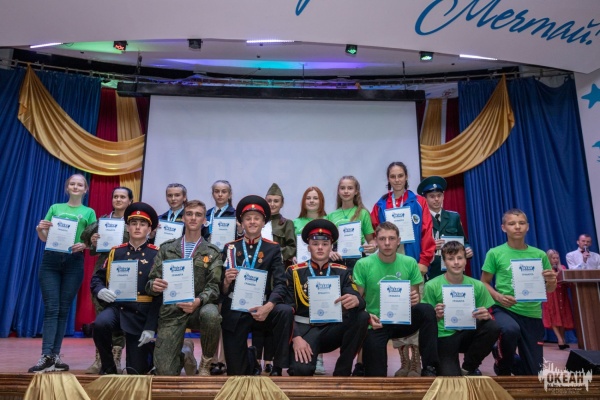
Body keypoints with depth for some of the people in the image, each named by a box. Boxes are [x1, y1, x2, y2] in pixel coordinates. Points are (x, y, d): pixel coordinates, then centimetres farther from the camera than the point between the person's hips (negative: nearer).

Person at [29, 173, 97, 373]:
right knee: (51, 308, -6)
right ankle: (46, 357, -8)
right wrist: (39, 229, -8)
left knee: (63, 310, 2)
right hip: (50, 260, 1)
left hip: (74, 262, 0)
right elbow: (44, 238, 13)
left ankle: (54, 356, 8)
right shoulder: (55, 208, 13)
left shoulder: (89, 212, 9)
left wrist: (83, 245, -17)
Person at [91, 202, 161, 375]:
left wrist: (151, 327, -12)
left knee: (135, 371, 1)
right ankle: (108, 367, -6)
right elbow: (97, 278, 9)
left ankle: (150, 349, 36)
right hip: (116, 307, 2)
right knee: (100, 323, -34)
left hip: (141, 314, -2)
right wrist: (101, 291, -17)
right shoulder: (116, 252, 5)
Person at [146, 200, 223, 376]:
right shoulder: (166, 249, 9)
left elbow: (214, 286, -4)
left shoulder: (212, 252, 4)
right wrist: (154, 286, -17)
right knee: (165, 371, -10)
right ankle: (184, 356, 28)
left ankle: (205, 363, -7)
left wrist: (198, 301, -24)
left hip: (199, 308, -1)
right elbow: (151, 281, 8)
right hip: (171, 310, 1)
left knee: (211, 314, -37)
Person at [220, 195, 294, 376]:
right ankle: (250, 357, 36)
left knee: (286, 311, -32)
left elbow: (280, 284, -9)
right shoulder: (230, 248, 5)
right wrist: (226, 281, -21)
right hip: (235, 313, 1)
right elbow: (223, 291, 3)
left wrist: (268, 306, -27)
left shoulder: (273, 249, 4)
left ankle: (277, 367, -14)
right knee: (236, 373, -1)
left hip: (262, 309, 0)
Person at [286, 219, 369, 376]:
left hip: (332, 329, 4)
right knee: (301, 370, -32)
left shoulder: (342, 272, 9)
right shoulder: (294, 272, 3)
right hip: (304, 330, -3)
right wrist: (296, 338, -18)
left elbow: (359, 301, -4)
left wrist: (355, 300, -31)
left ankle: (342, 372, -11)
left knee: (362, 317, -25)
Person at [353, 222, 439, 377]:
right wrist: (367, 316, -24)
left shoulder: (409, 263, -2)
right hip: (376, 323, -2)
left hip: (402, 320, 3)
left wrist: (415, 299, -18)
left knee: (427, 310, -26)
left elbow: (415, 295, 7)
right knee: (375, 375, -19)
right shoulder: (363, 265, -10)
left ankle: (429, 368, -18)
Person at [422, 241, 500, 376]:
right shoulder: (432, 286, -10)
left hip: (467, 334, 4)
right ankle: (444, 365, 15)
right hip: (444, 337, -3)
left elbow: (489, 318, 6)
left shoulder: (477, 286, -1)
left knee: (493, 327, -25)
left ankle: (468, 368, -1)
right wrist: (436, 316, -26)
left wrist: (486, 316, -18)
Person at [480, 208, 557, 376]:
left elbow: (548, 290, 13)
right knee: (511, 329, -39)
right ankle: (503, 367, -5)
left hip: (532, 314, 3)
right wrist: (498, 296, -18)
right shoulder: (495, 253, -4)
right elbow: (484, 283, 1)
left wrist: (551, 282, -10)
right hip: (503, 309, -3)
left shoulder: (539, 255, 4)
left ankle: (513, 363, 44)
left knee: (534, 371, 5)